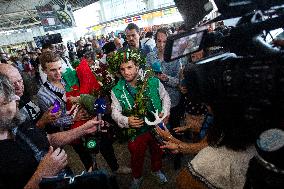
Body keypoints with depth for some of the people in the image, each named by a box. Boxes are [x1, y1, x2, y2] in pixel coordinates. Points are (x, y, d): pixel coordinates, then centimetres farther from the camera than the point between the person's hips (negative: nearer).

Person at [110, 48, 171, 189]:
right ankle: (137, 177, 55)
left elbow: (165, 97, 0)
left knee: (157, 152, 27)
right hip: (136, 132, -1)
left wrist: (165, 112, -15)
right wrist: (126, 121, -30)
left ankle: (157, 170, 61)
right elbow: (115, 112, -11)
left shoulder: (154, 82, -15)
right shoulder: (117, 91, -15)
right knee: (137, 157, 22)